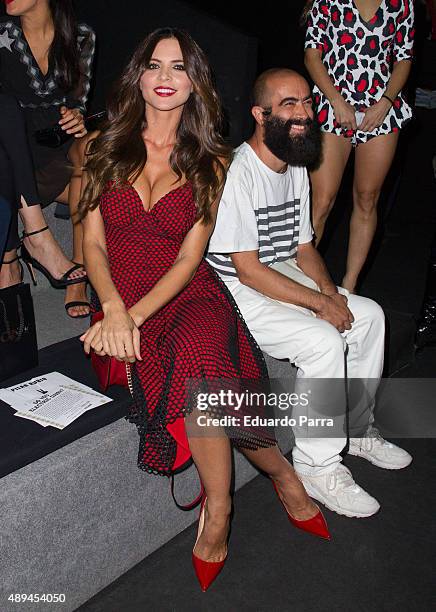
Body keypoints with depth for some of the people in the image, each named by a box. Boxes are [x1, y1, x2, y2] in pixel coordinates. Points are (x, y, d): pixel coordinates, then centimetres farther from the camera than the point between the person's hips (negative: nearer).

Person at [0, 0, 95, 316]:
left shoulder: (81, 36, 3)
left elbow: (79, 97, 8)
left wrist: (76, 116, -16)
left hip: (60, 148, 1)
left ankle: (78, 273, -33)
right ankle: (31, 238, -39)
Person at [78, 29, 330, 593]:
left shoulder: (210, 162, 8)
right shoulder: (103, 148, 9)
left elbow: (189, 258, -1)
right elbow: (93, 244, 4)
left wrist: (136, 315, -15)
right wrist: (113, 307, -15)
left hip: (189, 295, 0)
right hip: (121, 299, 0)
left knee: (199, 352, -35)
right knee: (205, 377, -32)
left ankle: (217, 511, -13)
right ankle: (283, 474, -9)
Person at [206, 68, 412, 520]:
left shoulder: (296, 169, 8)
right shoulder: (236, 174, -21)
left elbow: (302, 246, 12)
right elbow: (247, 269, -23)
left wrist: (330, 291, -7)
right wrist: (320, 303, -19)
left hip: (282, 278, 9)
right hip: (235, 295, -9)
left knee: (369, 315, 4)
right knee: (323, 341, -26)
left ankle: (355, 427, 18)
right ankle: (317, 466, -9)